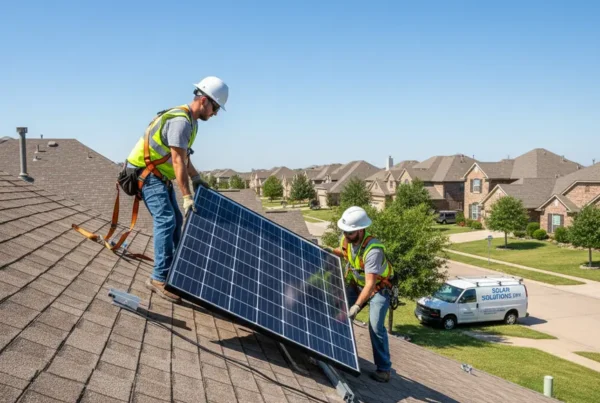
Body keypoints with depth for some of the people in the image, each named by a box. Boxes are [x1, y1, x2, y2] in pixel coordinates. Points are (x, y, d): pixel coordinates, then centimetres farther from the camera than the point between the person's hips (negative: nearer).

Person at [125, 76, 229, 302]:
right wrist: (187, 197, -32)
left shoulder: (190, 121, 10)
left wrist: (197, 179, 10)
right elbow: (178, 161, -29)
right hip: (145, 172, -11)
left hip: (159, 175, 11)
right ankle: (159, 278, -17)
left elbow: (184, 157, 19)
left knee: (175, 220, 12)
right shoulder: (181, 121, -23)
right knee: (166, 220, -19)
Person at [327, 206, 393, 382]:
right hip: (356, 285, 7)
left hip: (378, 289, -7)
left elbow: (370, 284, -40)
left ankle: (384, 369, -5)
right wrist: (331, 251, -6)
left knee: (375, 326, -18)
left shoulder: (373, 250, -36)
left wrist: (357, 306, -47)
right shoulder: (346, 239, -14)